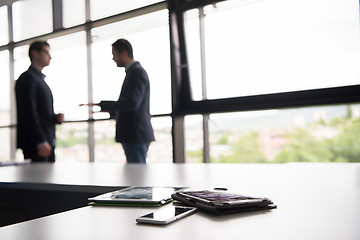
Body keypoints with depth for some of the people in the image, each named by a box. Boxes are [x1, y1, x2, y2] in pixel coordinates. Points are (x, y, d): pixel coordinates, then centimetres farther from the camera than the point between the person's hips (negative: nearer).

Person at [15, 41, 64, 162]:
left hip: (48, 142, 9)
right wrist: (41, 142, -21)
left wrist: (56, 117, 4)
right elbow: (29, 112, -16)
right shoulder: (27, 78, -7)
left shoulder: (40, 79, 22)